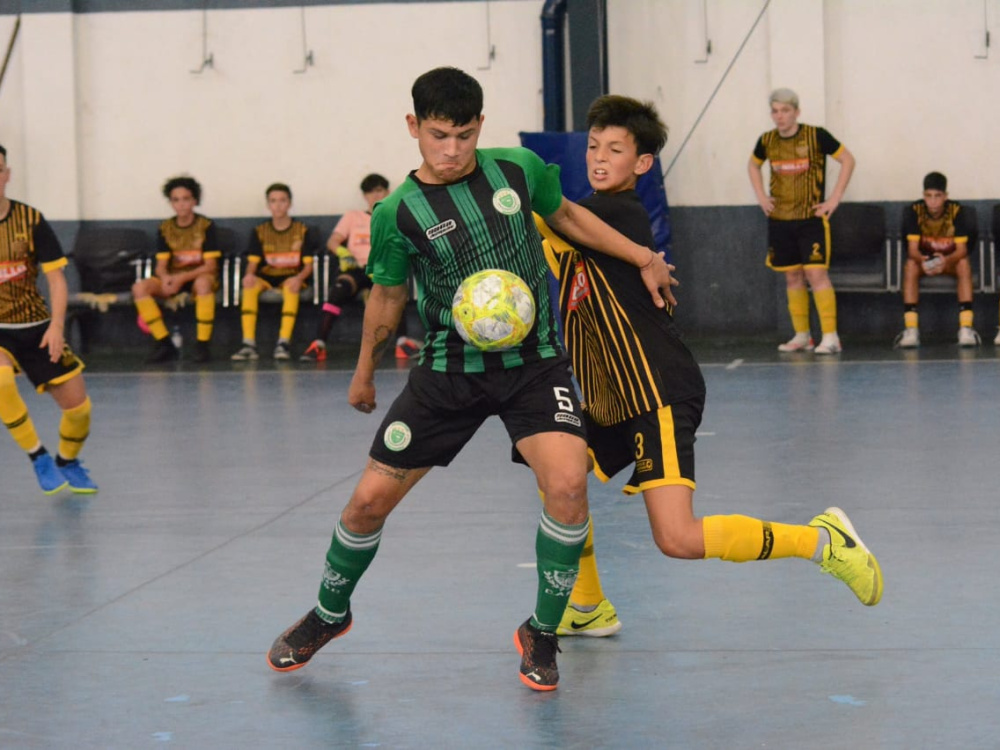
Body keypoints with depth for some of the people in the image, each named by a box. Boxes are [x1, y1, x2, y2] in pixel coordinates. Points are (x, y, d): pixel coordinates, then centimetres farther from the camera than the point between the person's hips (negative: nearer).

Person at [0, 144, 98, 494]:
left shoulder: (31, 220, -6)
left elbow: (56, 277, -5)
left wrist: (56, 325, -17)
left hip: (36, 327, 2)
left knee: (77, 404, -1)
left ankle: (67, 463, 31)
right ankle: (38, 457, -13)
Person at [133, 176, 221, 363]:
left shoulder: (206, 226, -6)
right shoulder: (165, 228, 3)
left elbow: (210, 265, -11)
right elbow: (161, 265, -1)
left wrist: (182, 278, -26)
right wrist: (165, 278, -26)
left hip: (200, 276, -4)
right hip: (172, 278, 4)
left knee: (203, 283, -41)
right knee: (139, 287, -23)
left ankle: (202, 344, -30)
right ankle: (165, 344, -22)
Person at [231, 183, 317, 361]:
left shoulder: (302, 230, 3)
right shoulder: (259, 232, 8)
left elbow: (308, 265, -1)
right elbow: (253, 262, 2)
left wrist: (299, 278, -24)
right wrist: (249, 274, -23)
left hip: (291, 277, -2)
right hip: (266, 278, 2)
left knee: (292, 286, -37)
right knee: (249, 286, -31)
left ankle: (284, 343, -40)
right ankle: (249, 344, -37)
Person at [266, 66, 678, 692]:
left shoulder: (519, 169, -4)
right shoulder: (398, 213, -8)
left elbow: (565, 214, 16)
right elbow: (388, 297, 8)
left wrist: (643, 258, 16)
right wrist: (365, 373, 18)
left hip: (534, 361, 0)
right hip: (450, 366, 0)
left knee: (567, 483, -23)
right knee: (370, 500, 1)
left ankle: (542, 634, 0)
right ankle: (329, 615, 32)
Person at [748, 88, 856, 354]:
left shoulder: (815, 136, -9)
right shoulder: (767, 141, 3)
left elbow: (848, 160, -5)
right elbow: (753, 165, 23)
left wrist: (835, 198, -9)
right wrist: (761, 197, 10)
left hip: (812, 217, -4)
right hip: (779, 219, 4)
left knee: (816, 273, -12)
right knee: (792, 276, 8)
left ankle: (830, 336, -11)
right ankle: (802, 336, 15)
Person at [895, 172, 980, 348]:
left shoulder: (957, 211, -18)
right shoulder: (915, 211, -17)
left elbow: (962, 249, -22)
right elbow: (912, 249, -21)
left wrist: (946, 261, -44)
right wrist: (922, 261, -44)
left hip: (951, 260, 0)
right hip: (924, 260, 0)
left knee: (964, 264, -33)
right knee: (910, 265, -33)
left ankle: (966, 328, -38)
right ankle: (911, 330, -38)